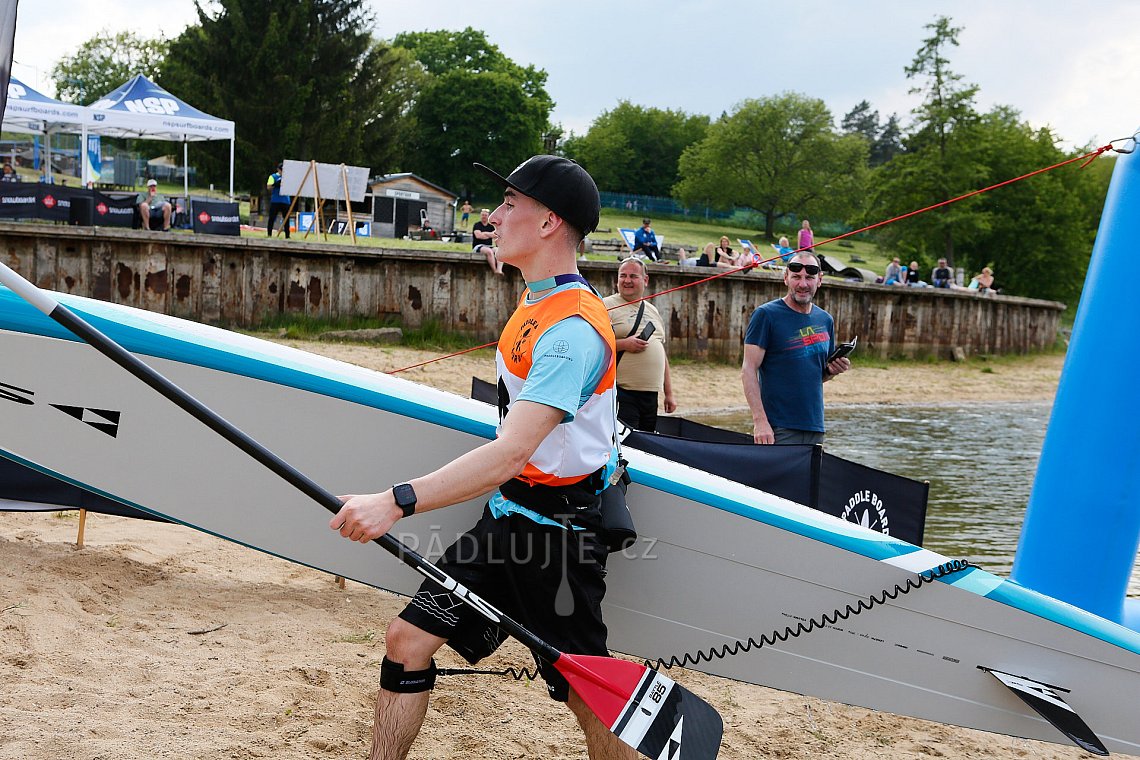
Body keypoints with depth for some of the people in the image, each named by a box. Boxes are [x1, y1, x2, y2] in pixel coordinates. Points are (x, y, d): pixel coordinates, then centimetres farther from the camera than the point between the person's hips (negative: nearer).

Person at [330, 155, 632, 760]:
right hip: (506, 517, 9)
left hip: (556, 529, -9)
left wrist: (396, 502, -41)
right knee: (407, 640, 5)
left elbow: (510, 455, -34)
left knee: (588, 698, 0)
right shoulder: (537, 303, 8)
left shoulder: (573, 329, -23)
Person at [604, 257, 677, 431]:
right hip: (621, 393, -7)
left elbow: (662, 355, 24)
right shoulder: (608, 306, -2)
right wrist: (623, 344, -20)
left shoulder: (653, 311, 20)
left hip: (650, 393, 7)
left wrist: (669, 394, 21)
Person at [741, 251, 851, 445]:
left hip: (815, 428, 6)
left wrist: (833, 370, -2)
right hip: (778, 430, -6)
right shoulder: (766, 315, -6)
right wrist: (760, 420, -20)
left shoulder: (825, 320, 12)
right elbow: (748, 370, -11)